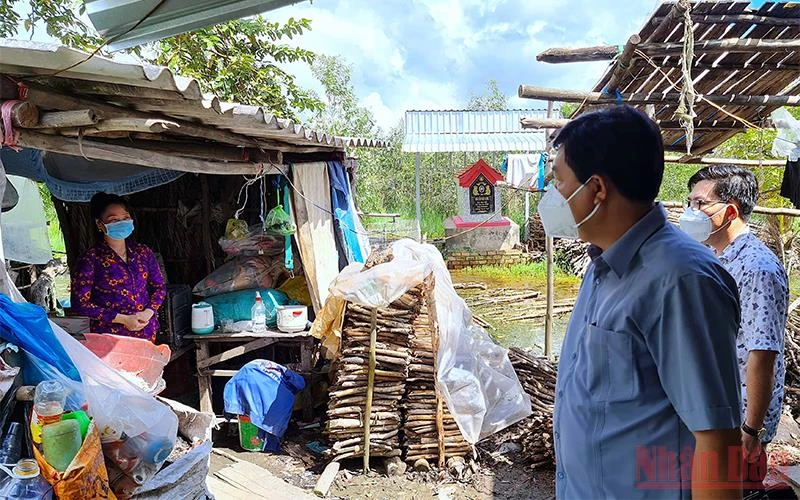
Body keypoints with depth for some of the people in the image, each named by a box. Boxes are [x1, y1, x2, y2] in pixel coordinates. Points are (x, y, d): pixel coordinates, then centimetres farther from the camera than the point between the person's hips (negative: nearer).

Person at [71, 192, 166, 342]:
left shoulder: (143, 252, 4)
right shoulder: (91, 259, -8)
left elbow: (159, 286, 12)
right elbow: (80, 302, -9)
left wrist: (149, 312, -7)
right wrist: (123, 319, -14)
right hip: (109, 337, -3)